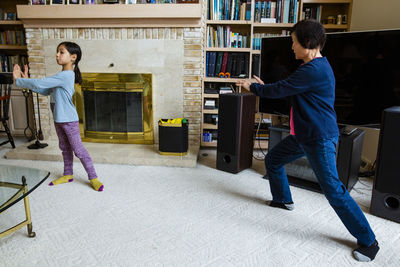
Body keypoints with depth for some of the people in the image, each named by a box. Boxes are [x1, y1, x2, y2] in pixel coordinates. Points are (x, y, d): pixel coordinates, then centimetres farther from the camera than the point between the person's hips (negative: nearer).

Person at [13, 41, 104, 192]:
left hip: (69, 120, -9)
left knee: (78, 149, -5)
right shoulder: (63, 76, 11)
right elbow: (46, 91, 16)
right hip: (59, 119, 9)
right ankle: (68, 175, 31)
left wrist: (18, 81, -10)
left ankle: (93, 178, 3)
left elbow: (40, 84, -24)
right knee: (65, 148, 18)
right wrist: (27, 81, 9)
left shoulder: (65, 75, -21)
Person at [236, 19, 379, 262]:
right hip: (304, 135, 10)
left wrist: (253, 88, -2)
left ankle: (368, 241, 11)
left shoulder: (314, 70, -22)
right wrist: (262, 87, 15)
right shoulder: (315, 66, 12)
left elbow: (280, 90, -17)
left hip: (320, 139, -10)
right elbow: (286, 90, 20)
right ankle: (283, 199, 40)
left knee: (333, 190, -6)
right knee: (273, 160, 17)